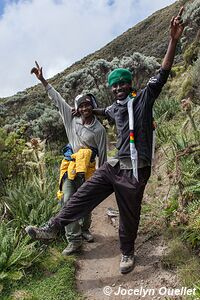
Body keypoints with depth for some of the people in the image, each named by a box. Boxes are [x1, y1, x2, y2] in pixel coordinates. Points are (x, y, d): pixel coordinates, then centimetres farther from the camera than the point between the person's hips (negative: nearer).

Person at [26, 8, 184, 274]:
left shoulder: (143, 98, -1)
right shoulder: (115, 107, 15)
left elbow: (162, 75, -13)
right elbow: (104, 111, 39)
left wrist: (173, 40, -22)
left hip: (136, 169, -5)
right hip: (115, 165, 6)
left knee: (129, 214, 8)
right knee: (84, 195, 2)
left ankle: (127, 253, 33)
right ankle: (53, 228, 13)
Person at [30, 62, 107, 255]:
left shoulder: (99, 129, -4)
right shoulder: (72, 119, 3)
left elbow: (102, 154, 0)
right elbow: (56, 98, 7)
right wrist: (42, 80, 7)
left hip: (87, 169, -1)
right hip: (70, 167, 2)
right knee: (68, 202, -8)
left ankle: (84, 230, 37)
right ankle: (74, 241, -1)